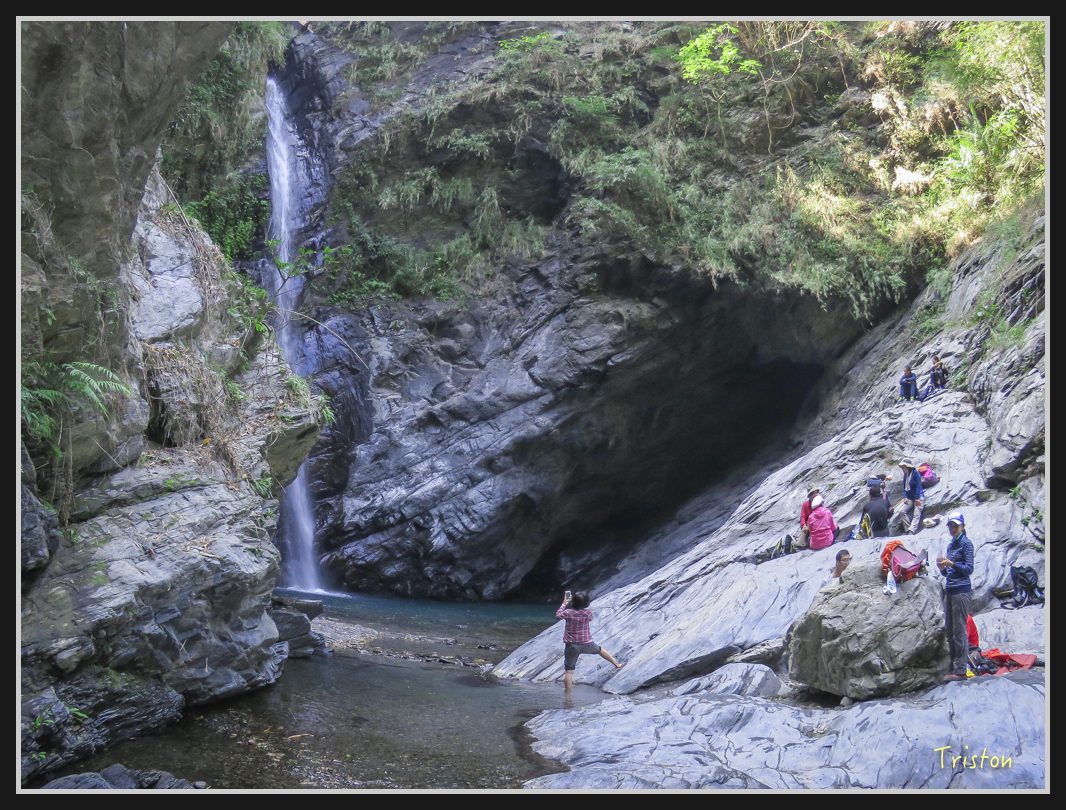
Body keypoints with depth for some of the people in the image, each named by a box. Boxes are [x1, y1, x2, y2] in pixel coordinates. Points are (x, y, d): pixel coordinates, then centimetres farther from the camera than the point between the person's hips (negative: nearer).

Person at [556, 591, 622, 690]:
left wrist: (564, 604, 11)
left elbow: (557, 615, 4)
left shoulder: (568, 612, -14)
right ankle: (616, 663, 49)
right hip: (586, 644, 2)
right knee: (599, 649, 32)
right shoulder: (588, 613, -10)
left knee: (569, 671, 3)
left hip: (571, 646, -2)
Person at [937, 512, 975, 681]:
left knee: (959, 630, -9)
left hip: (961, 590, -8)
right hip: (949, 590, 8)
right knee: (949, 630, 9)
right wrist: (942, 567, 1)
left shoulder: (966, 544, -3)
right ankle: (952, 667, 15)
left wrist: (951, 564, -19)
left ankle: (960, 670, -7)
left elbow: (969, 569, -9)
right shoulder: (950, 545, 18)